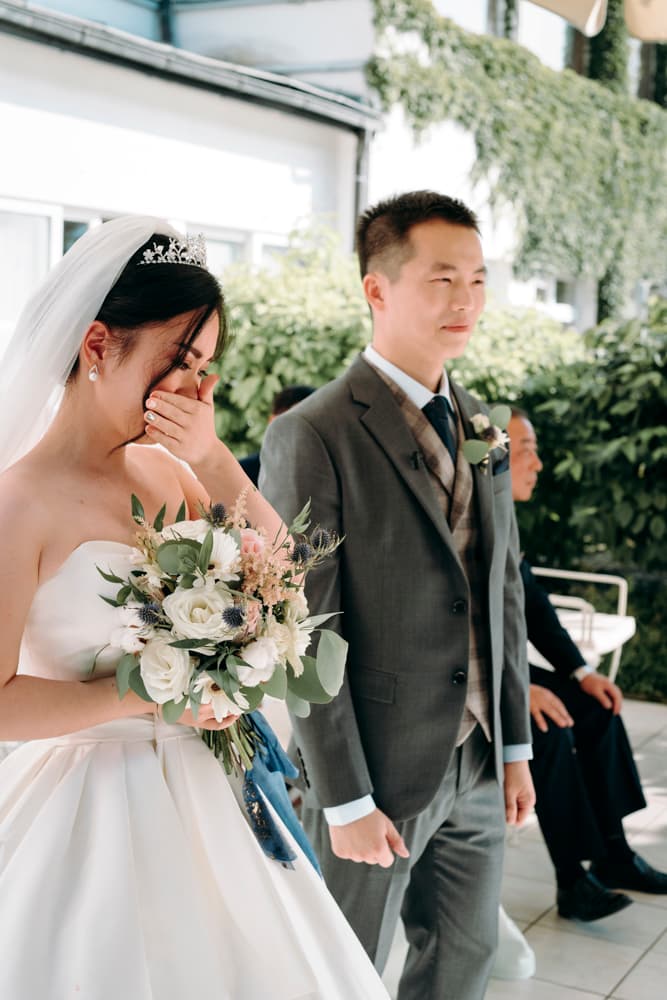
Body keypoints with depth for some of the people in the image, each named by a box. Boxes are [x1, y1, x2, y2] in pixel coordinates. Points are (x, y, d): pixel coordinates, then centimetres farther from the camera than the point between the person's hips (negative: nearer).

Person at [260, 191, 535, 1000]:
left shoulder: (480, 425, 7)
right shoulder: (312, 436, -17)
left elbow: (503, 591, 12)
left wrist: (515, 744, 11)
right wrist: (345, 801, -16)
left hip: (477, 764, 7)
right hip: (376, 769, -7)